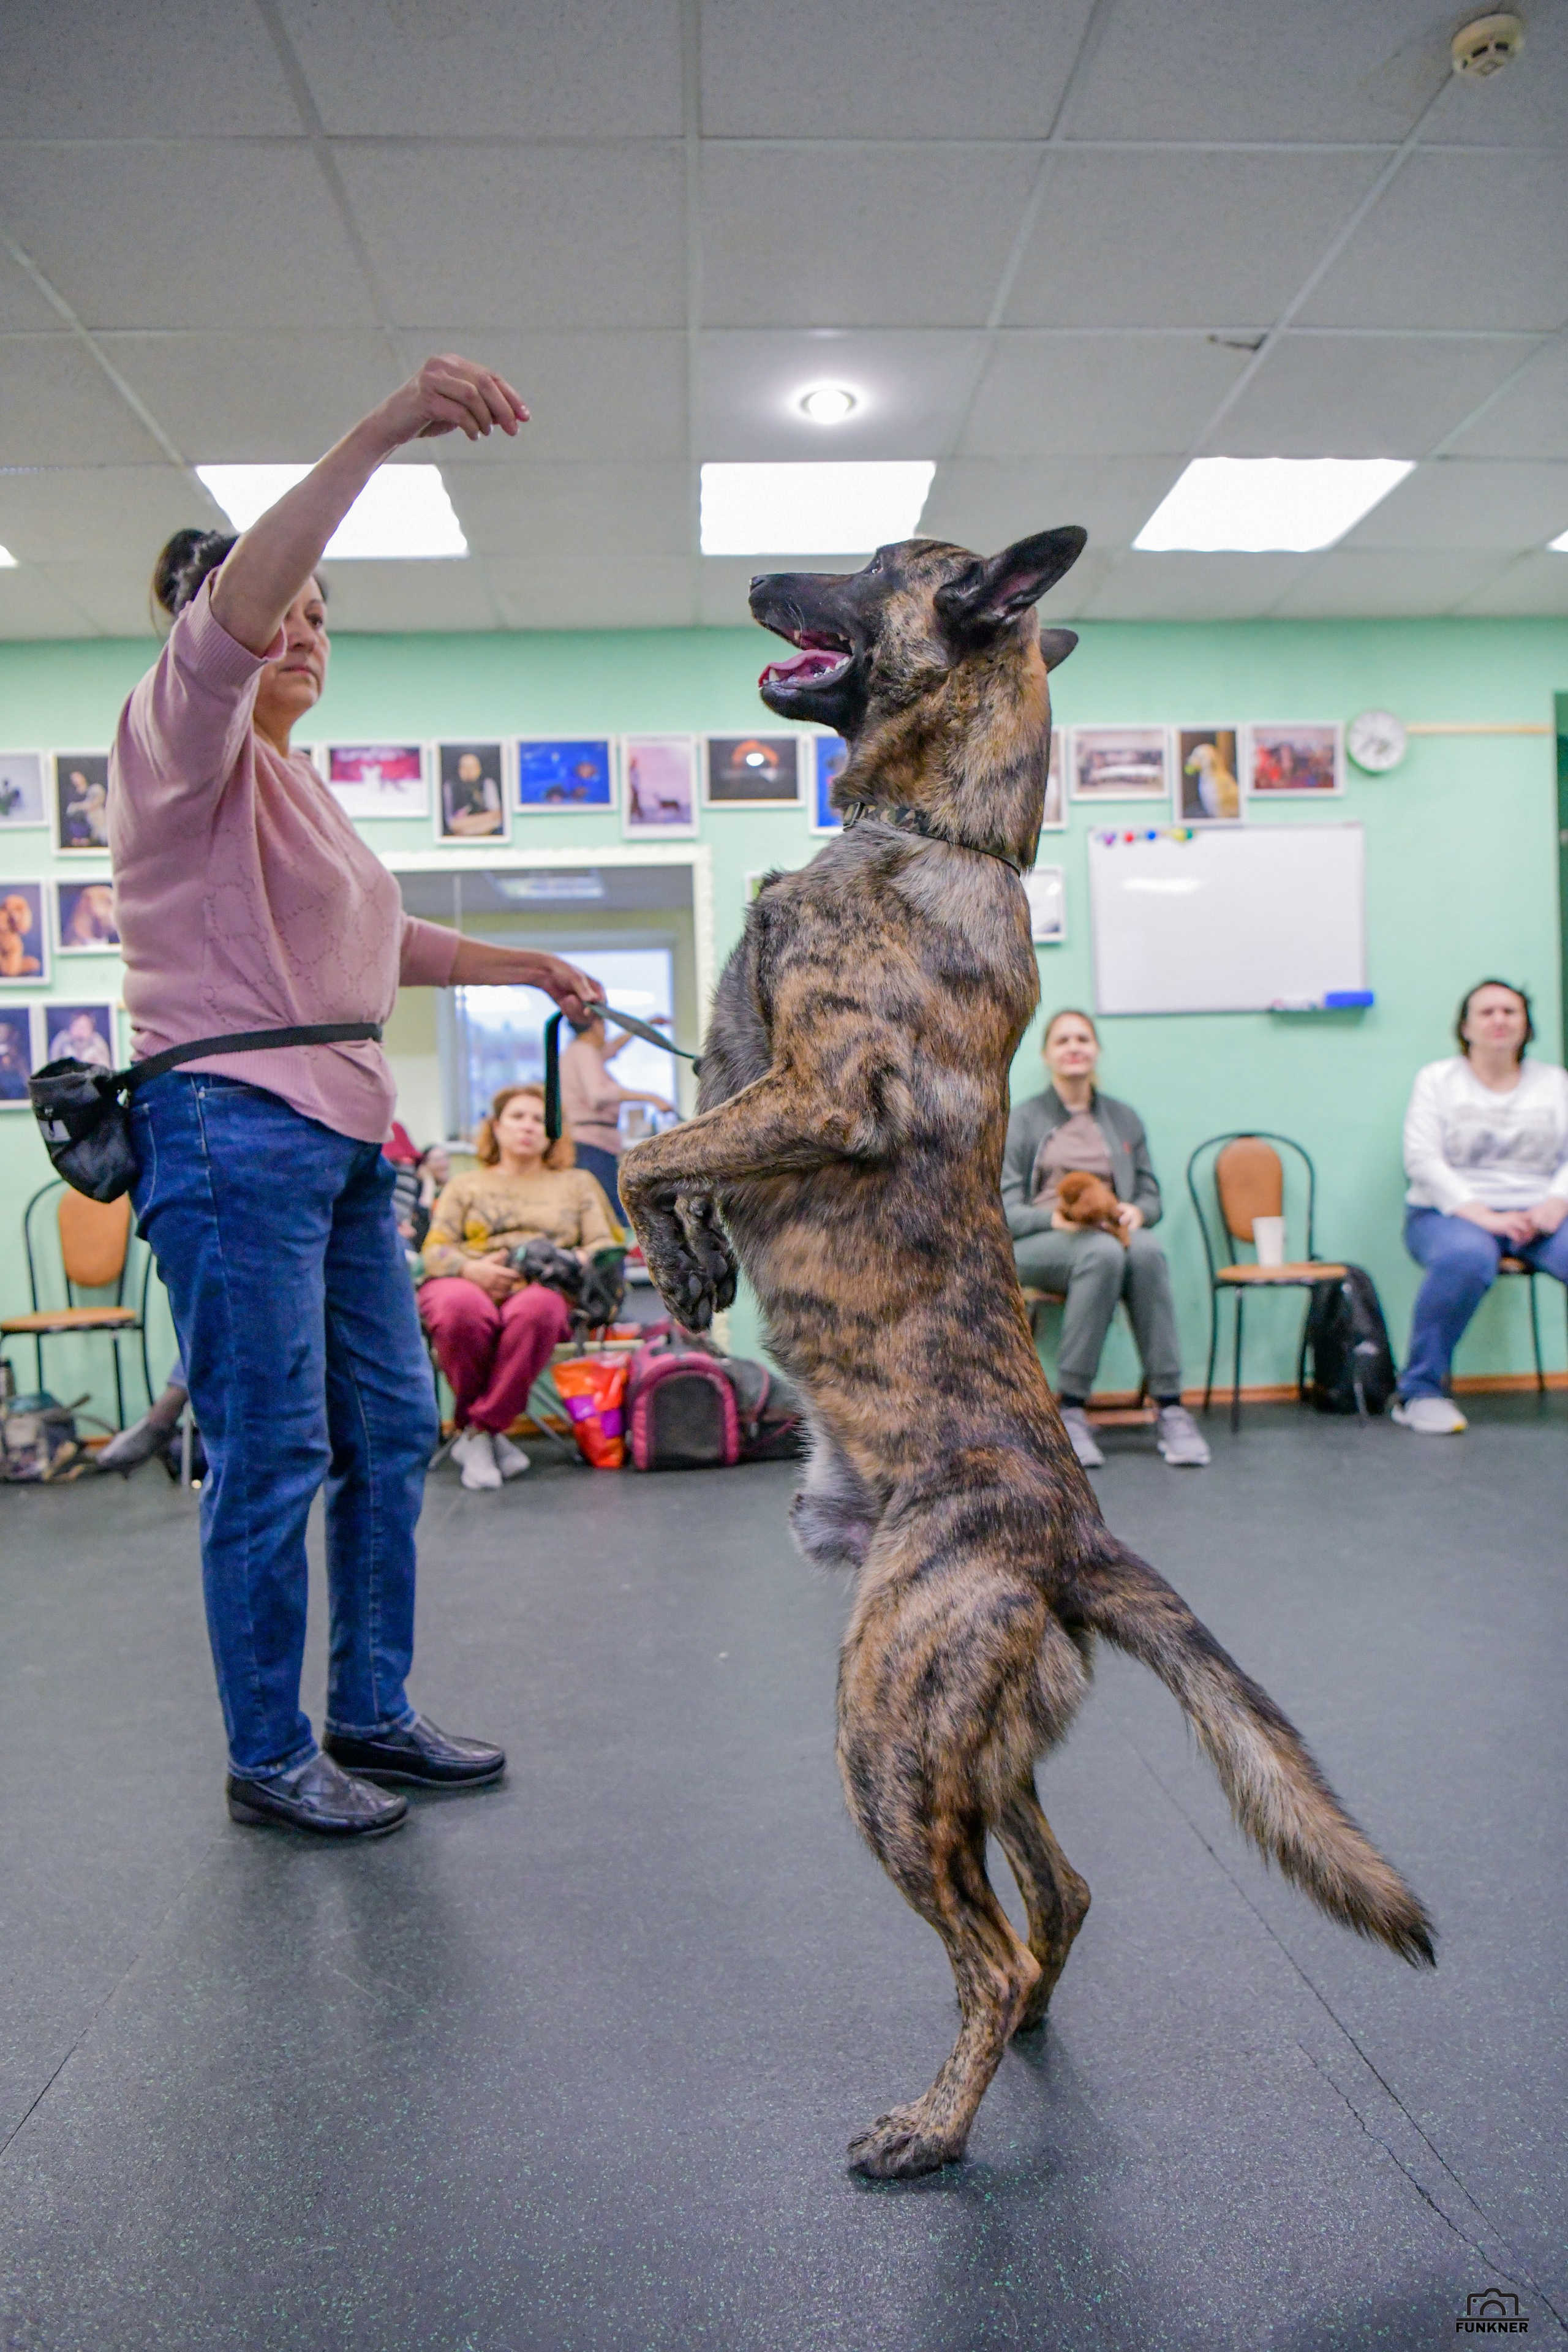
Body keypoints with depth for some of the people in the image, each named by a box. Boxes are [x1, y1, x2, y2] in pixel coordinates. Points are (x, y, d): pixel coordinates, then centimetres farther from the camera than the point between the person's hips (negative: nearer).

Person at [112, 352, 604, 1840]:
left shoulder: (295, 786, 23)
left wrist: (528, 967, 27)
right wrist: (383, 433, -31)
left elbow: (379, 937, 34)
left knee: (391, 1429, 10)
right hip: (233, 1132, -9)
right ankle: (267, 1760, 11)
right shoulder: (181, 741, -2)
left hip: (346, 1138, 9)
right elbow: (232, 611, -22)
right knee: (272, 1456, -4)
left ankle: (370, 1712, 24)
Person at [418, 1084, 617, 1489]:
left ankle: (479, 1430, -28)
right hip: (468, 1283, 0)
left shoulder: (576, 1183, 28)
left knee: (536, 1309, -40)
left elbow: (604, 1247, 15)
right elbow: (434, 1250, 12)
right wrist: (473, 1269, -11)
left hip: (545, 1288, 0)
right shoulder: (464, 1186, 27)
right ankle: (489, 1434, -23)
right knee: (461, 1310, -39)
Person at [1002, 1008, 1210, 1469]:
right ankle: (1070, 1409, -33)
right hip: (1036, 1245, -3)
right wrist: (1055, 1217, -20)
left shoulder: (1124, 1118, 20)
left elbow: (1151, 1195, 15)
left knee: (1147, 1251, -35)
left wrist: (1137, 1212, -10)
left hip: (1115, 1235, 3)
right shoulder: (1024, 1120, 10)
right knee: (1104, 1253, -38)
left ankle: (1171, 1408, -33)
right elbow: (1005, 1209, 1)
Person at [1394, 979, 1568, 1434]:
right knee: (1465, 1258, -38)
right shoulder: (1436, 1080, 9)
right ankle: (1420, 1392, -23)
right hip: (1451, 1213, -3)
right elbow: (1422, 1161, -4)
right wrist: (1483, 1215, -16)